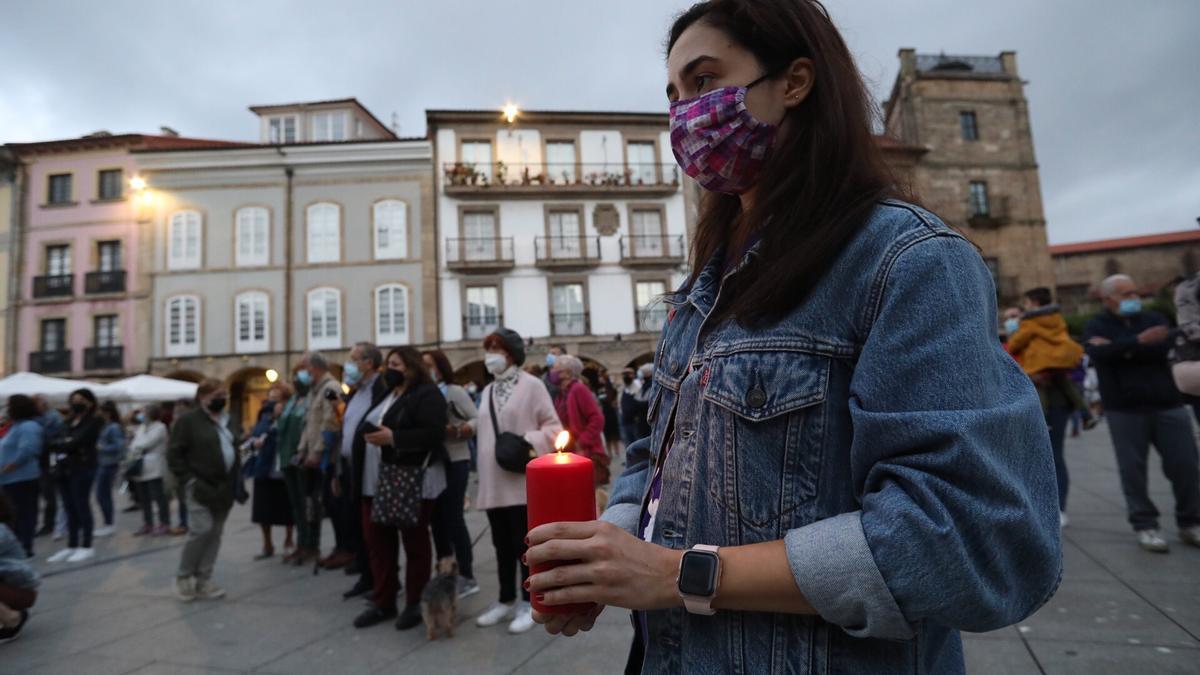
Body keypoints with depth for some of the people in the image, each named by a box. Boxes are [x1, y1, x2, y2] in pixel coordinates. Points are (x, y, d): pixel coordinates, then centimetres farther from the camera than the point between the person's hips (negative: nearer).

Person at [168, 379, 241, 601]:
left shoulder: (227, 420, 13)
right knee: (201, 530, -10)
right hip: (201, 488, -6)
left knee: (215, 534, 7)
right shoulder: (188, 420, -6)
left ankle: (203, 581, 16)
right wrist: (189, 481, -14)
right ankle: (183, 576, 13)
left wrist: (237, 480, 10)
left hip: (223, 488, 6)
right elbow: (174, 454, -8)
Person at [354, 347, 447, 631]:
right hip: (379, 479, 8)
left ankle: (414, 603, 16)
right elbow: (368, 425, 26)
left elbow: (433, 433, -20)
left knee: (414, 541, 3)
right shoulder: (386, 395, 20)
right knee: (377, 538, 10)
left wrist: (393, 437, -22)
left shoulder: (427, 394, -8)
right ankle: (383, 601, 24)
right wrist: (370, 435, 6)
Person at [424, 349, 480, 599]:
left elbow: (478, 421, -12)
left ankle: (467, 576, 9)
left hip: (454, 462, -6)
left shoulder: (454, 392, -7)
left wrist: (453, 431, -24)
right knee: (437, 519, 12)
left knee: (453, 517, -3)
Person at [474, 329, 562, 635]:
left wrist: (531, 441, -22)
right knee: (502, 544, 15)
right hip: (494, 482, 6)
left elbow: (553, 426, -8)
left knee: (524, 543, 2)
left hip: (522, 479, -6)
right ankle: (506, 601, 29)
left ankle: (528, 604, 16)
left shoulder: (531, 385, -6)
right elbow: (485, 430, 14)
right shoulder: (487, 391, 15)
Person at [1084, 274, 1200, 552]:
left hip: (1168, 405, 3)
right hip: (1124, 410, -2)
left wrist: (1120, 350, -12)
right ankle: (1145, 526, 9)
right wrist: (1138, 341, -24)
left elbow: (1162, 349, -11)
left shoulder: (1154, 318, 8)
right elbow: (1100, 354, -19)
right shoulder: (1097, 326, 2)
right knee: (1132, 469, -1)